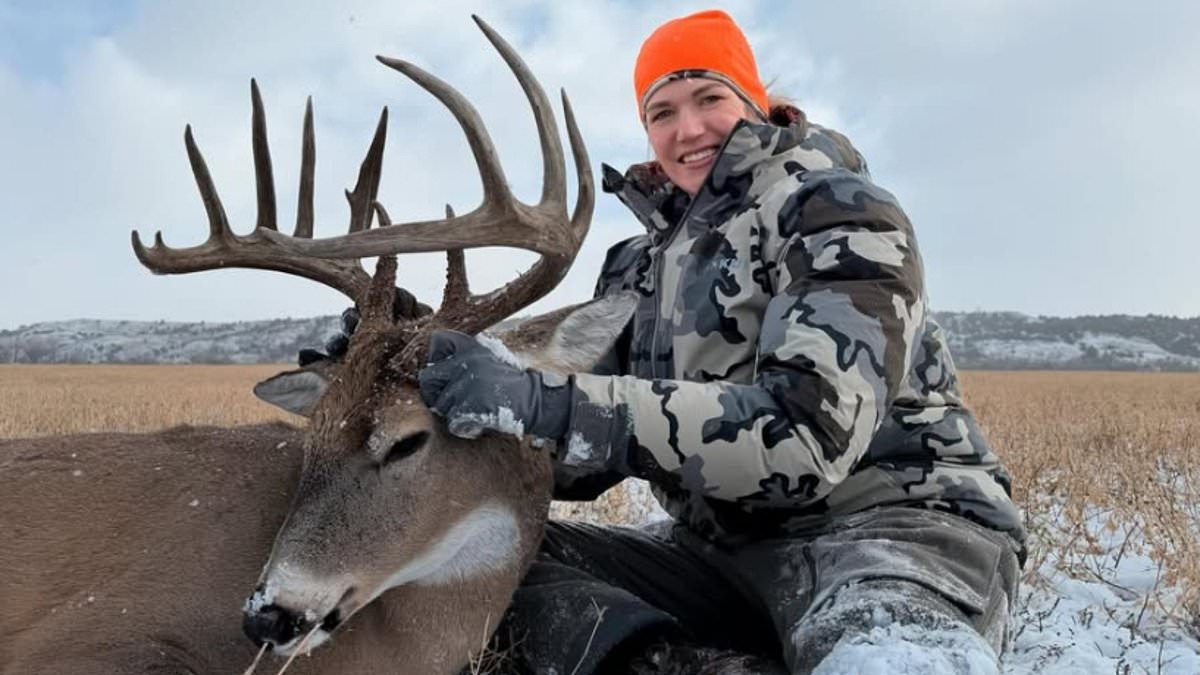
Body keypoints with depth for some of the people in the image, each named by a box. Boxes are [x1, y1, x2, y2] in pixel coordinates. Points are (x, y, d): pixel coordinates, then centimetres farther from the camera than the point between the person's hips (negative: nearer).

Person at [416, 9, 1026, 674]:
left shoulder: (836, 210, -7)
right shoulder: (645, 264, 12)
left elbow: (810, 433, -23)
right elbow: (590, 458, 11)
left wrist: (550, 406, -29)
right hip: (730, 549, 8)